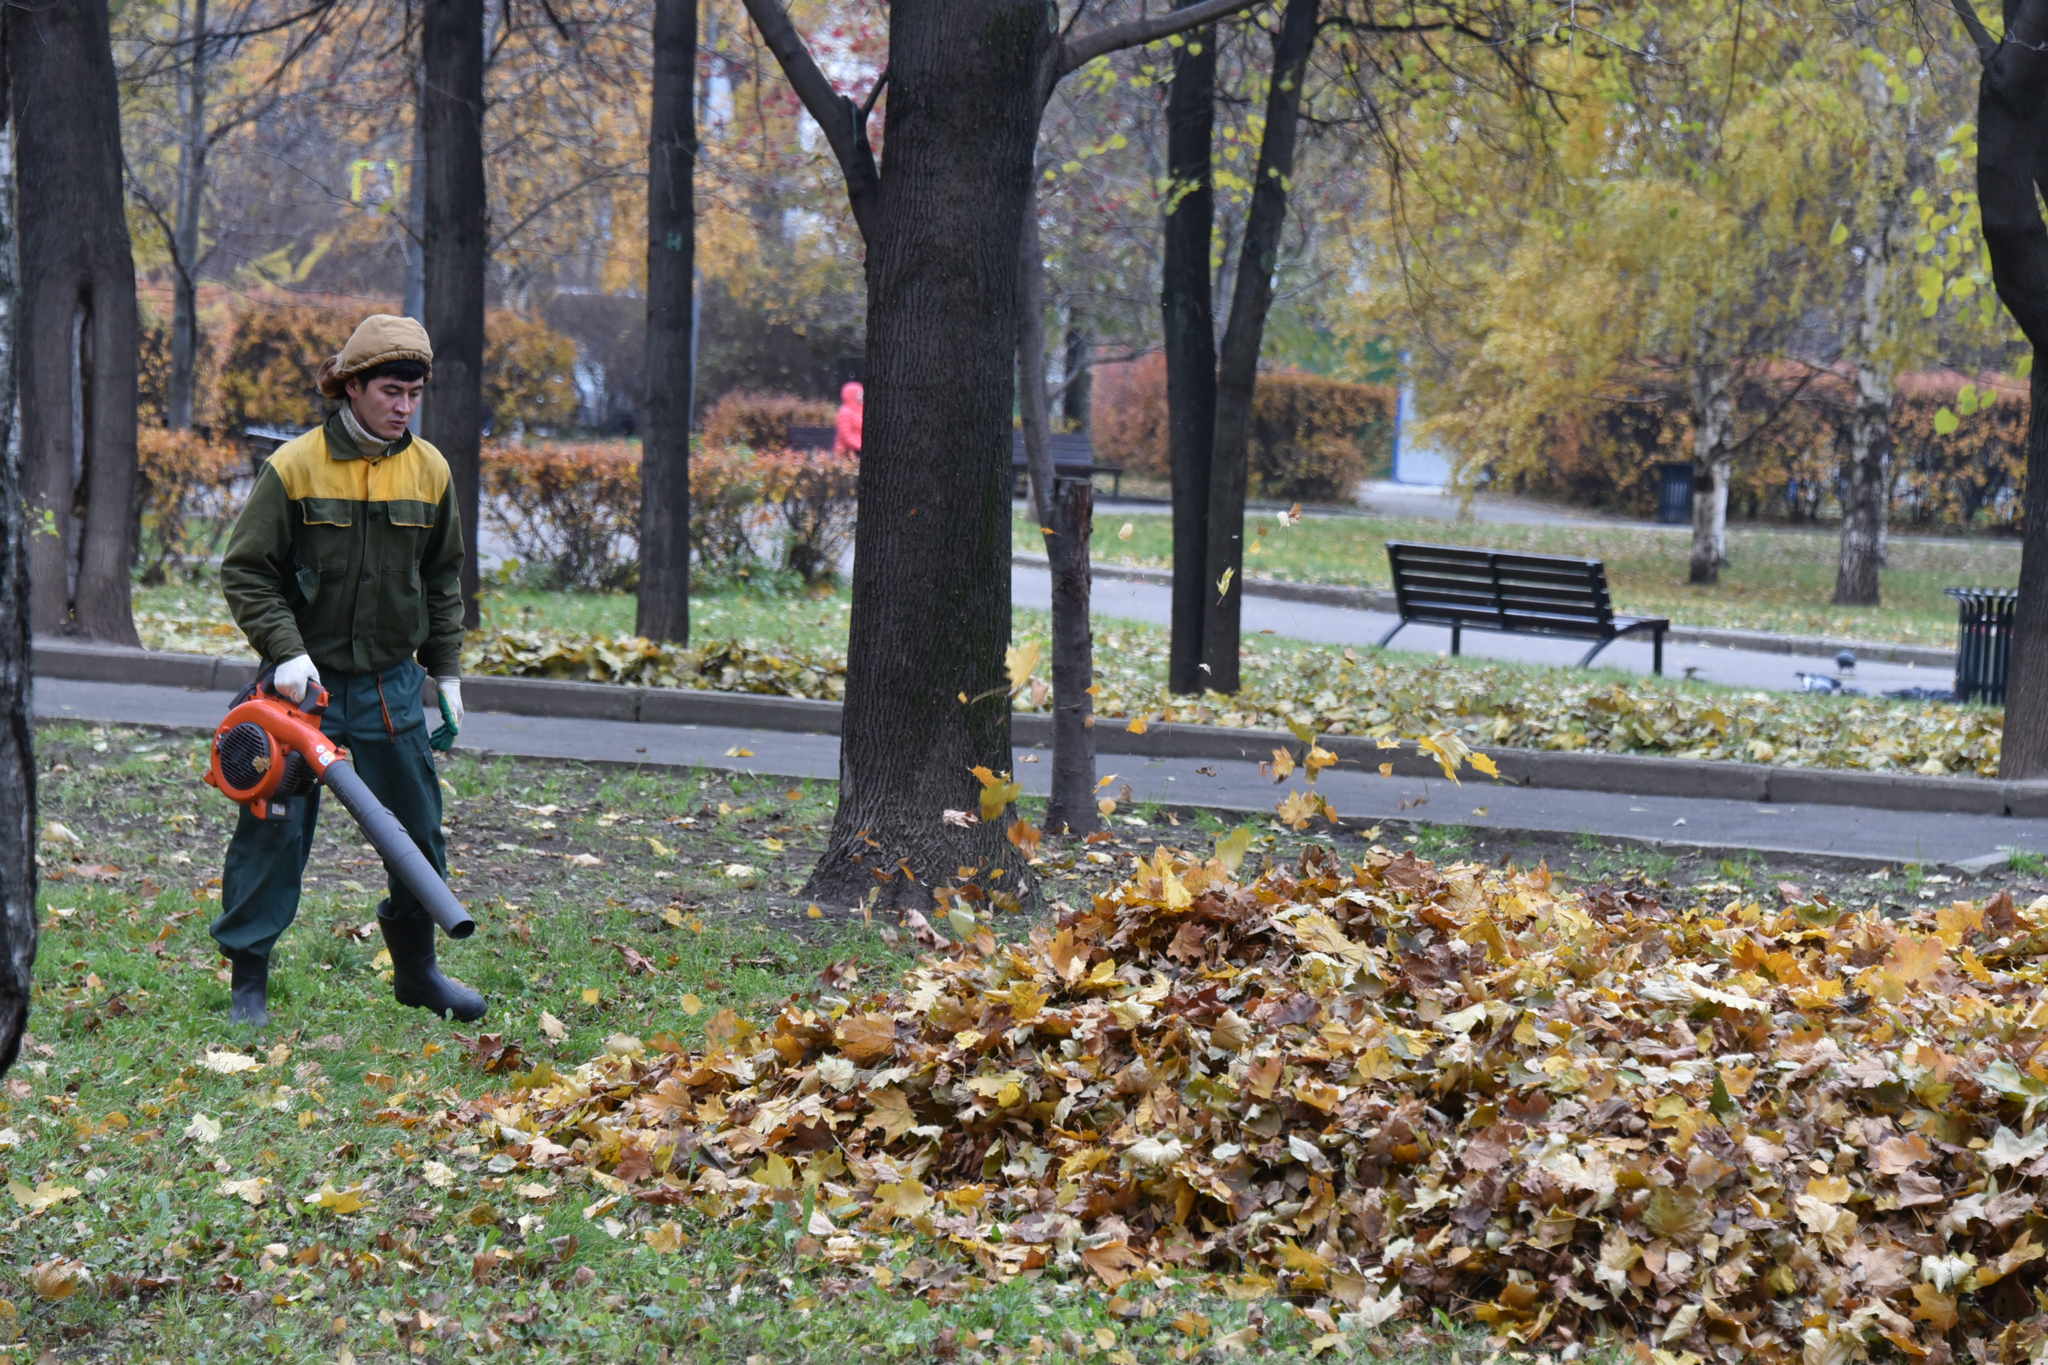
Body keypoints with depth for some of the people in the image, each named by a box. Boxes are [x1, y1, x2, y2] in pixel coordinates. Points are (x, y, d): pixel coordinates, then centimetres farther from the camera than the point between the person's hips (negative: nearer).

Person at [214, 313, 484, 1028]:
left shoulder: (429, 470, 3)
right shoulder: (295, 467, -10)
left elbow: (442, 581, 14)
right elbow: (246, 572, -7)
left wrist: (447, 673, 12)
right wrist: (286, 651, -18)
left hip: (391, 686, 4)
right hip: (303, 681, -4)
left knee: (418, 832, 9)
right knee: (275, 829, -1)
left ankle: (416, 969, 26)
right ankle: (247, 977, 8)